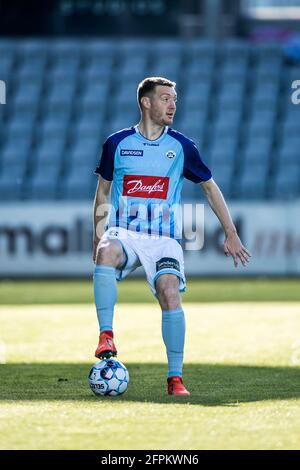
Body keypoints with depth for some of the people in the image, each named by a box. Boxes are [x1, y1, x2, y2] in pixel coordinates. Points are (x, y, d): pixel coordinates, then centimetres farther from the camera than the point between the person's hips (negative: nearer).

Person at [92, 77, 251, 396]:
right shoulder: (117, 143, 4)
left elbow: (210, 187, 16)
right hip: (123, 233, 0)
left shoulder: (181, 147, 5)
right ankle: (106, 336, -30)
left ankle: (175, 377, -15)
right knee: (107, 253, -36)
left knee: (170, 292, -24)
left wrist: (231, 234, 12)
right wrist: (98, 240, 6)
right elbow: (103, 194, 14)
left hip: (164, 239, 0)